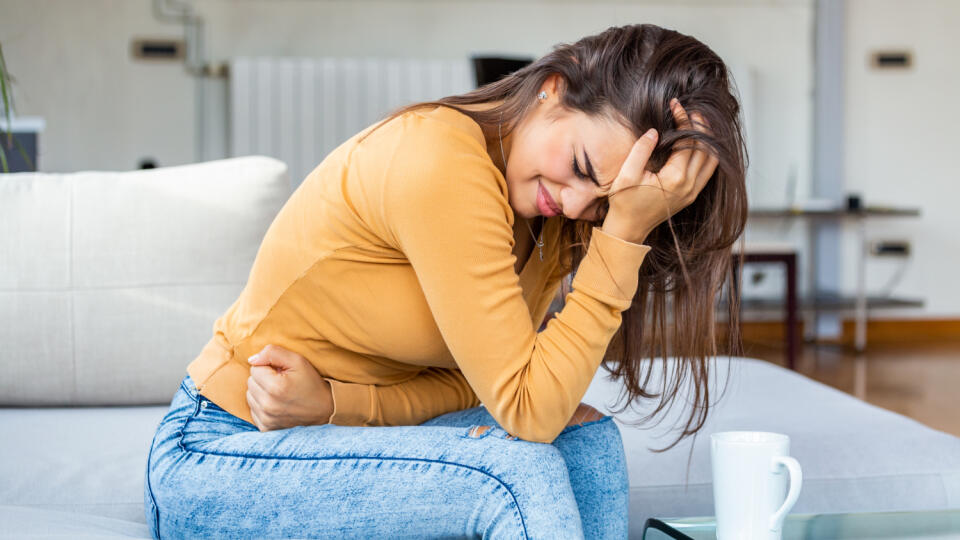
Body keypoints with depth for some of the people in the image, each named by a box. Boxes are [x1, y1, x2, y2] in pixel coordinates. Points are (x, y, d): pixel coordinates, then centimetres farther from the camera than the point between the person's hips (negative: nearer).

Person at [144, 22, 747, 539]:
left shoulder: (559, 223, -2)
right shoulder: (442, 164, -28)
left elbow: (470, 380, -3)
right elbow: (526, 410, -27)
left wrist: (334, 400, -21)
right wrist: (625, 235, -31)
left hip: (337, 433, 7)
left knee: (588, 437, -12)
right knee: (517, 474, -26)